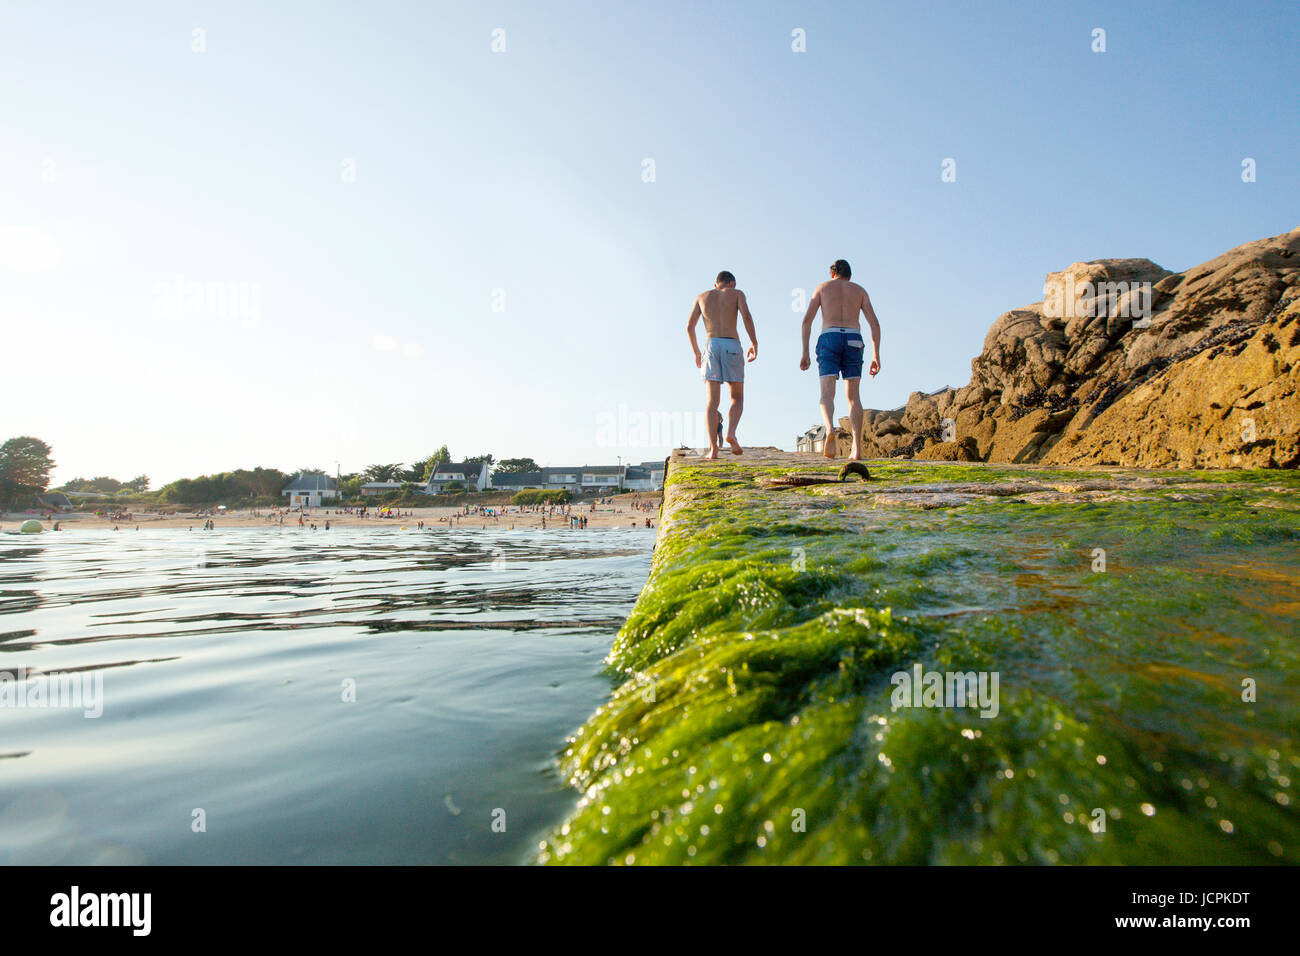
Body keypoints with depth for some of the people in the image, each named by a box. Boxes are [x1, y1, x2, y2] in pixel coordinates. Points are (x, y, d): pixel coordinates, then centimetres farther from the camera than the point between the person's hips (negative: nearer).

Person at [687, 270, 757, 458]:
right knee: (737, 398, 10)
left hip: (710, 345, 2)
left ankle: (713, 447, -16)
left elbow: (689, 326, 12)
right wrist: (755, 343, 0)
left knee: (713, 400, -2)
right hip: (732, 346, -2)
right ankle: (731, 433, -16)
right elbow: (746, 316, -5)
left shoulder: (702, 296, 20)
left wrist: (695, 351, 23)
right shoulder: (736, 293, 13)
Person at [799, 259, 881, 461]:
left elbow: (807, 319, 5)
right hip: (853, 340, 1)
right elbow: (874, 323, 8)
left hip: (829, 339, -1)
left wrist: (805, 353, 4)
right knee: (853, 396, 7)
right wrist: (876, 355, 7)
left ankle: (830, 429, -40)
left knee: (827, 393, -9)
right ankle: (857, 448, -2)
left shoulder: (822, 287, 18)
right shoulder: (860, 290, 21)